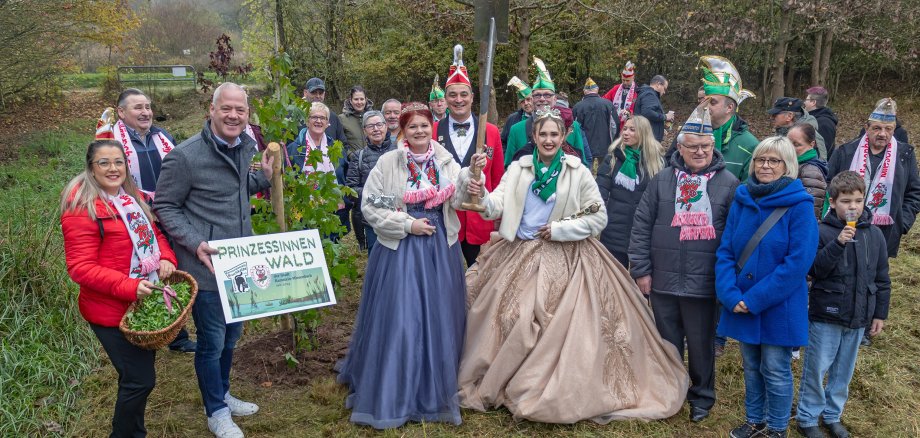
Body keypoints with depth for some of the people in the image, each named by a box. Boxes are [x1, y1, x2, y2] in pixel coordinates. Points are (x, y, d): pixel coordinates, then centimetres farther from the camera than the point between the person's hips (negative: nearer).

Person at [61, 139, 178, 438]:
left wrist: (166, 258, -6)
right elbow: (81, 268, -21)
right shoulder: (82, 210, -18)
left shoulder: (133, 197, 7)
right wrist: (130, 287, -30)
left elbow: (154, 233, 16)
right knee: (140, 380, -4)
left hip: (146, 303, 8)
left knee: (139, 375, 20)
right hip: (113, 311, -8)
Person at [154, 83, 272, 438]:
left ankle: (222, 394, 44)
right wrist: (195, 243, -22)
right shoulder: (185, 156, -19)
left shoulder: (246, 146, 3)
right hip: (206, 264, -7)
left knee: (231, 335, 22)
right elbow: (165, 207, -11)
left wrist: (264, 177, 2)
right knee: (212, 341, 8)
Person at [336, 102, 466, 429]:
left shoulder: (445, 161, 4)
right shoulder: (388, 162, -4)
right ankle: (393, 392, 16)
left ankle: (436, 390, 27)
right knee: (398, 320, 0)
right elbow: (370, 207, -6)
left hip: (440, 247, 3)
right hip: (400, 248, -3)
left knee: (438, 319, 9)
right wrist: (408, 224, -13)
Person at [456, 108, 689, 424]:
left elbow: (599, 218, -2)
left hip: (564, 259, -2)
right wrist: (480, 195, -30)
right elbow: (497, 208, -8)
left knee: (558, 325, -8)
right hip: (520, 256, 3)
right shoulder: (518, 169, 4)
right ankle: (503, 384, 23)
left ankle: (558, 391, 9)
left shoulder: (578, 173, -2)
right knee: (510, 320, 4)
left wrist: (559, 229, -11)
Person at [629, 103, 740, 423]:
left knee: (701, 344, 11)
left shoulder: (728, 183, -1)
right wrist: (641, 270, -1)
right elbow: (642, 226, 3)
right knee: (668, 342, 15)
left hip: (704, 284, -2)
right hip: (663, 282, 2)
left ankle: (702, 396, 31)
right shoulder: (662, 179, 3)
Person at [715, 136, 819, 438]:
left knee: (775, 370, 6)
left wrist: (756, 299, -18)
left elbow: (798, 262, -17)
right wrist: (731, 294, -12)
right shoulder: (742, 200, 1)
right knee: (751, 367, 17)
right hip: (742, 304, 4)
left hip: (779, 306, -4)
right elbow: (725, 250, 1)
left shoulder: (800, 205, -12)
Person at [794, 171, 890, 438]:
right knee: (816, 368, 4)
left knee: (844, 371, 15)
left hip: (858, 317, 4)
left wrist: (880, 313, 10)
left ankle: (832, 414, 32)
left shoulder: (875, 235, 3)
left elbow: (881, 278, 10)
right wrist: (838, 243, -28)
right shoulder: (823, 232, -10)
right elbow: (816, 269, -18)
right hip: (826, 316, -4)